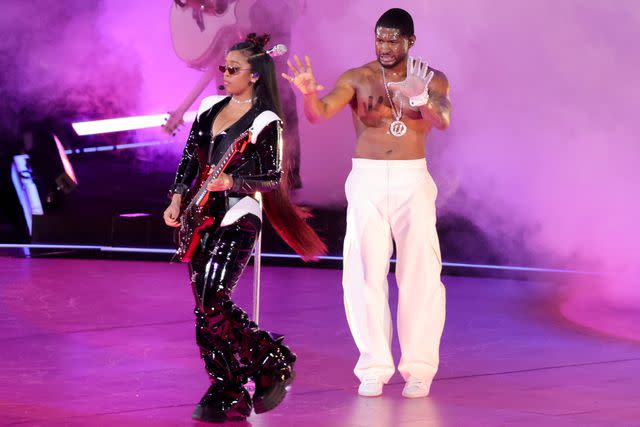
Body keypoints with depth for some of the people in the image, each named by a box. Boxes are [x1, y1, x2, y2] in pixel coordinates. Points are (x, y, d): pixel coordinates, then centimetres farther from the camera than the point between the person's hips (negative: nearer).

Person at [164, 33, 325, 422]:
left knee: (212, 305, -17)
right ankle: (229, 391, 11)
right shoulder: (210, 107, 12)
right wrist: (177, 200, 5)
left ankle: (272, 364, 0)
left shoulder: (265, 122, -8)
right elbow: (188, 159, 15)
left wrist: (230, 182, -24)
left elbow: (272, 179, -10)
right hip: (200, 216, 7)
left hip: (237, 219, -7)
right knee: (207, 307, 5)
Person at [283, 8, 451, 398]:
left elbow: (443, 120, -17)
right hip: (367, 180, 0)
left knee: (420, 273, -4)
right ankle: (374, 368, 4)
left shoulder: (433, 80, 2)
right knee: (365, 274, -2)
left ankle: (419, 369, 3)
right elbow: (320, 113, -14)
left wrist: (424, 100, -40)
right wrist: (309, 92, -37)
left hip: (412, 181, 0)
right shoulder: (356, 79, 0)